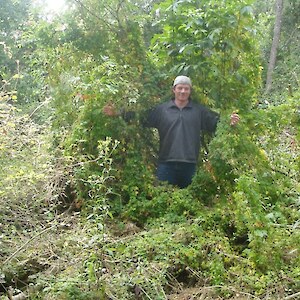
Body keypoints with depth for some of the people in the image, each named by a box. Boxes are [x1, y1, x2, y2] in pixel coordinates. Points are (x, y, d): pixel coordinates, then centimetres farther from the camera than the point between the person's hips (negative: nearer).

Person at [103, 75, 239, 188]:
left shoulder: (200, 110, 8)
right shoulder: (161, 109, 7)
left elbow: (216, 124, 5)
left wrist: (229, 122, -16)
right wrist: (116, 114, -6)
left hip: (190, 164, 1)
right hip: (166, 164, -1)